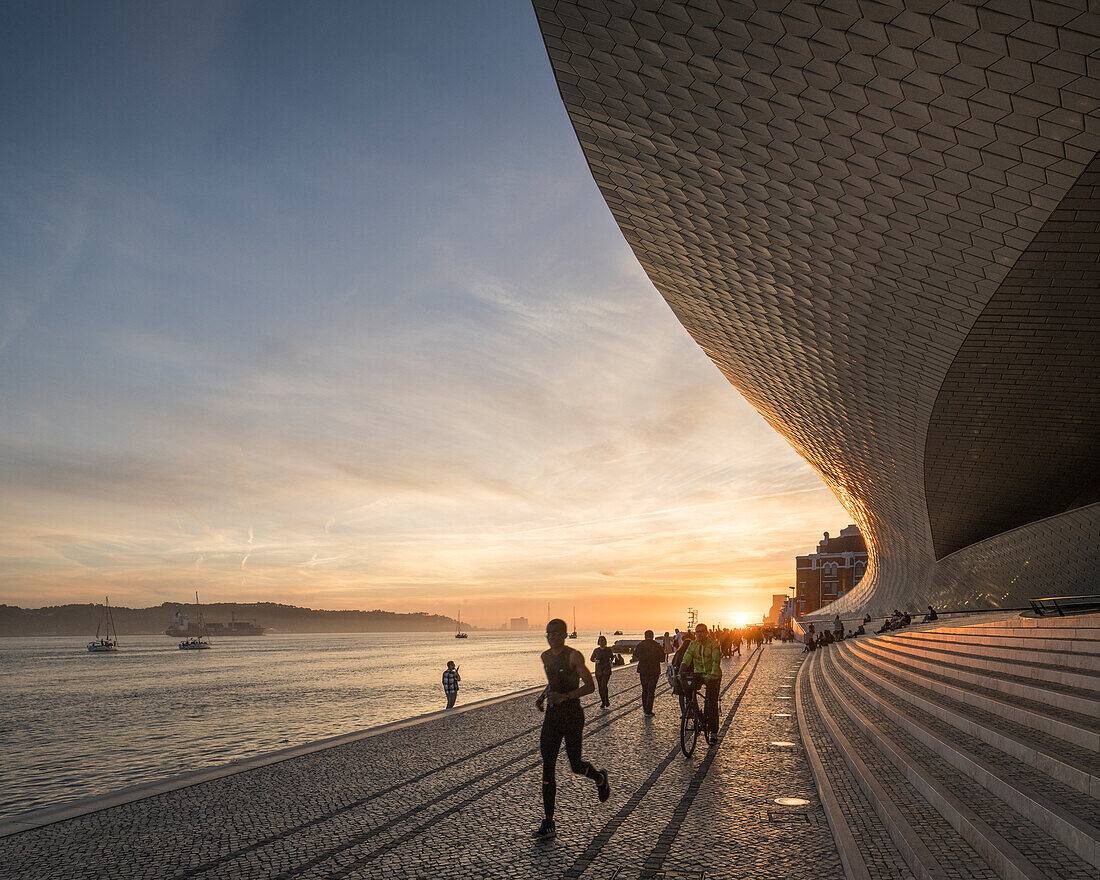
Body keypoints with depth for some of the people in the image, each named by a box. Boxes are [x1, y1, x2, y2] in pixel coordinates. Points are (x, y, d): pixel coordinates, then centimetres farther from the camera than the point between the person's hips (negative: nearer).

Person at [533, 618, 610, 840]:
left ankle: (600, 778, 43)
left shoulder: (574, 656, -13)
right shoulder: (546, 656, 7)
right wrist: (543, 696, 6)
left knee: (576, 766, 8)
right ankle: (549, 823, 0)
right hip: (552, 715, 5)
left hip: (572, 715, -5)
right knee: (547, 767, -4)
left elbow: (590, 686, -16)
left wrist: (564, 696, -26)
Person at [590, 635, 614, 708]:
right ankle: (603, 702, 19)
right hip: (598, 671, 3)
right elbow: (591, 658, 14)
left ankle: (607, 700, -1)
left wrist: (611, 661, -2)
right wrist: (595, 660, -6)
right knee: (600, 687, 5)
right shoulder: (596, 650, 2)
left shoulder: (609, 650, 0)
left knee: (603, 685, -19)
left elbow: (612, 656, 18)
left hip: (607, 671, -2)